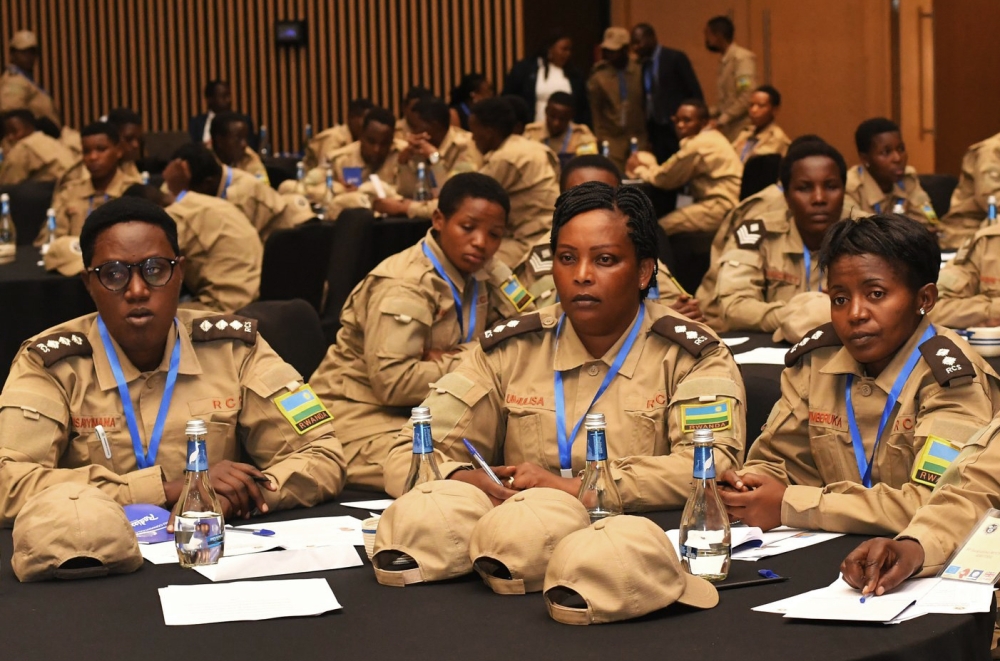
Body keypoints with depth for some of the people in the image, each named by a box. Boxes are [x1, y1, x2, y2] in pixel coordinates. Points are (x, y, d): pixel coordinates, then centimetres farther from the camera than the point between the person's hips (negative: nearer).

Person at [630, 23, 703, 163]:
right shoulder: (644, 64, 13)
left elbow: (695, 93, -6)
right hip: (656, 133, 6)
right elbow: (648, 100, 15)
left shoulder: (676, 58, -5)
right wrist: (649, 138, 9)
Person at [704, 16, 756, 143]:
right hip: (729, 132, 8)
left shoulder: (742, 58, -9)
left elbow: (747, 97, -18)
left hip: (741, 132, -8)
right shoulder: (725, 61, 15)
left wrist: (721, 120, -17)